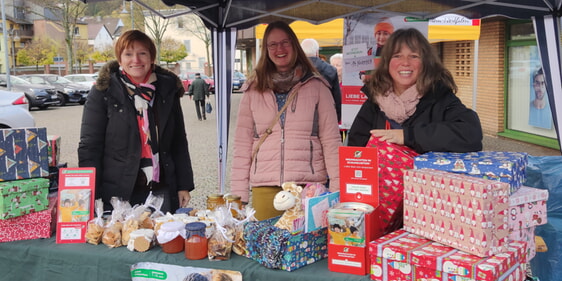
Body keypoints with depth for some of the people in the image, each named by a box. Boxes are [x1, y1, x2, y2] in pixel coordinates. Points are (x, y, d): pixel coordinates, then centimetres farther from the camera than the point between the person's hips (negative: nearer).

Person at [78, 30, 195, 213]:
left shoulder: (167, 90, 8)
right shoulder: (102, 93, -2)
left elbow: (179, 143, 12)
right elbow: (89, 147, -3)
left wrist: (184, 186, 8)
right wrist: (92, 198, -9)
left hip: (162, 192, 3)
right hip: (117, 196, -3)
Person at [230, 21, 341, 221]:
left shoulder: (316, 86, 5)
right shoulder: (253, 90, 8)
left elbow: (331, 140, 2)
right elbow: (242, 144, 7)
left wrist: (338, 189, -5)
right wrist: (239, 193, 1)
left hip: (309, 185, -1)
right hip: (264, 187, 1)